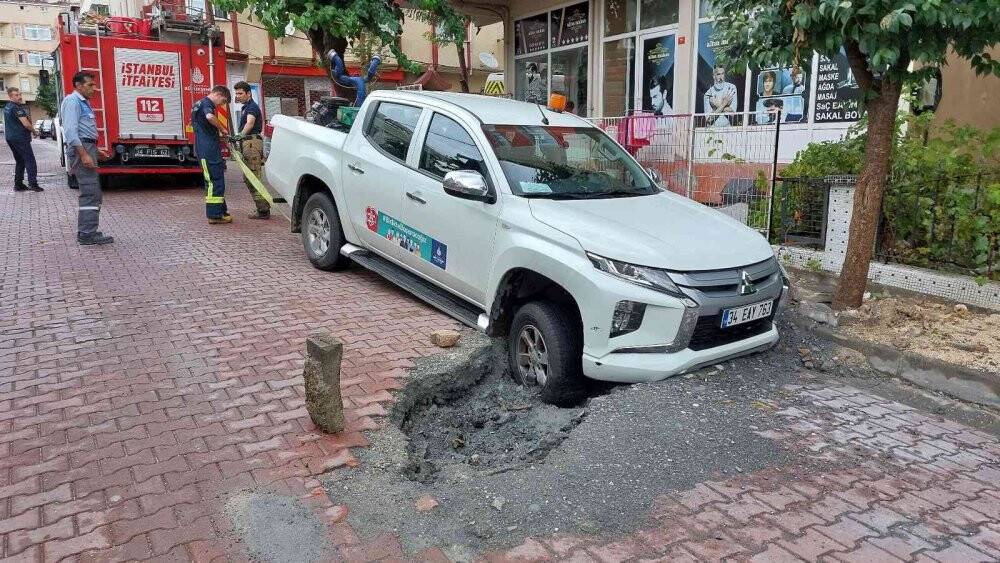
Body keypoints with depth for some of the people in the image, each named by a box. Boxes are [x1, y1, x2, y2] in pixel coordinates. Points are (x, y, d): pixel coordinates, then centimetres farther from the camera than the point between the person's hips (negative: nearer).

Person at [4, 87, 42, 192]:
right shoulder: (16, 108, -14)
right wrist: (34, 131, -1)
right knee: (30, 160, -8)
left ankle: (18, 184, 13)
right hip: (20, 138, -9)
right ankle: (32, 183, -16)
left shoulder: (6, 108, 16)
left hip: (10, 138, 9)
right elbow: (26, 124, -19)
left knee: (20, 161, 14)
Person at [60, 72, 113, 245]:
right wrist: (84, 154, -24)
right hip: (80, 149, -10)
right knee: (90, 193, -13)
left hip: (86, 148, 10)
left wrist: (96, 151, 22)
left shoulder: (84, 102, 21)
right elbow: (71, 130, -18)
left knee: (93, 194, 12)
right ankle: (87, 234, -12)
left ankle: (86, 231, 18)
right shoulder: (72, 101, -9)